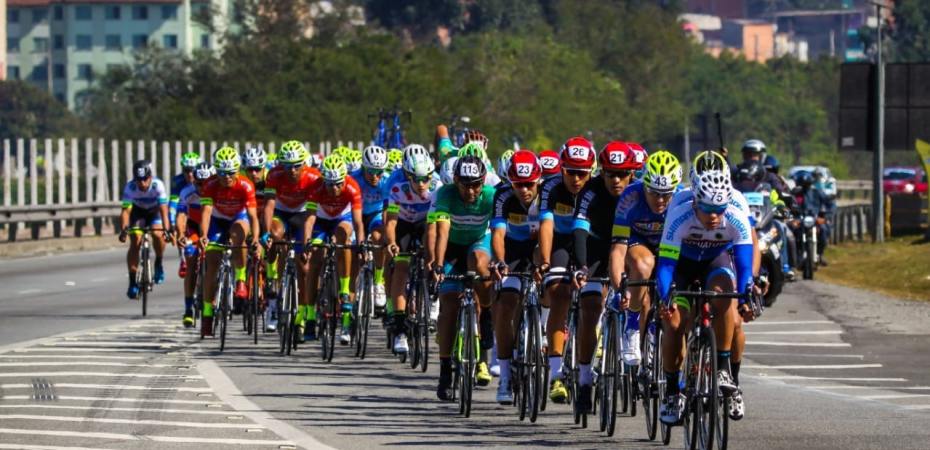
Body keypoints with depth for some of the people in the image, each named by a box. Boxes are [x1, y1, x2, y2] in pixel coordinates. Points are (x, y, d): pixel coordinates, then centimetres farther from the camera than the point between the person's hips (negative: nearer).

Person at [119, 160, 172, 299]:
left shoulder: (158, 185, -32)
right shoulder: (130, 187, -30)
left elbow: (163, 209, -38)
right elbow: (126, 210, -35)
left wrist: (166, 230, -52)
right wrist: (124, 229, -52)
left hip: (154, 211, -1)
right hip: (138, 211, 1)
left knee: (157, 235, -28)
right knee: (135, 241, -18)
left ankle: (158, 264, 1)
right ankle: (133, 282, -12)